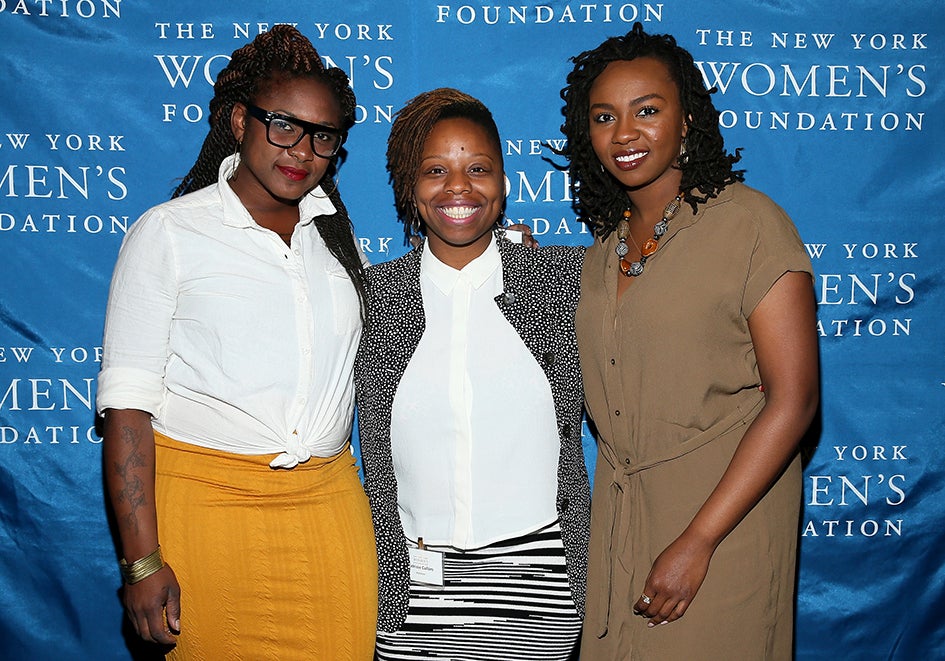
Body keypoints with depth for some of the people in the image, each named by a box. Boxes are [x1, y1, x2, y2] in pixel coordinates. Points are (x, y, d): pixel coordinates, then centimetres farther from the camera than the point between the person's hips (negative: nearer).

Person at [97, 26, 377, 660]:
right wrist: (143, 561, -13)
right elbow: (127, 404, -7)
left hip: (329, 505, 4)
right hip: (209, 506, -4)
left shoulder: (334, 232, 11)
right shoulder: (169, 232, -3)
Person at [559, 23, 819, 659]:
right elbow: (609, 398, 9)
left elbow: (792, 399, -16)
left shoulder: (749, 222, -12)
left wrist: (697, 541, -19)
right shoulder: (605, 249, 8)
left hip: (726, 509, -5)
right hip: (619, 512, 6)